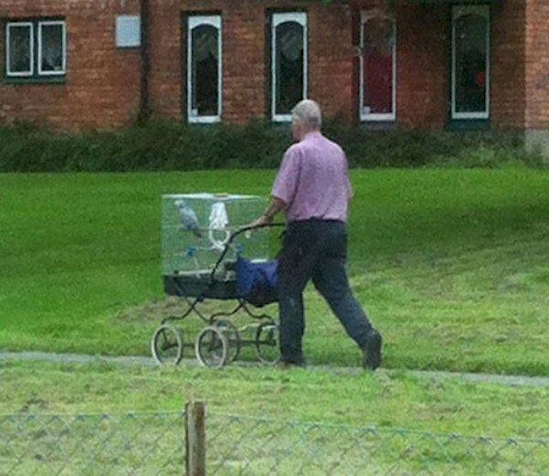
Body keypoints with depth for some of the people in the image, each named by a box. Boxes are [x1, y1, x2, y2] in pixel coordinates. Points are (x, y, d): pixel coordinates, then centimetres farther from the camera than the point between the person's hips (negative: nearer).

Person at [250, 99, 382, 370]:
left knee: (290, 289, 6)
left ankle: (292, 355, 6)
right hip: (337, 229, 6)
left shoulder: (297, 152, -9)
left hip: (306, 228, -6)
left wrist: (267, 218, 4)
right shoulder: (337, 152, 14)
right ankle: (366, 336, -16)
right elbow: (347, 194, 21)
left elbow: (282, 196, -12)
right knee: (338, 290, 5)